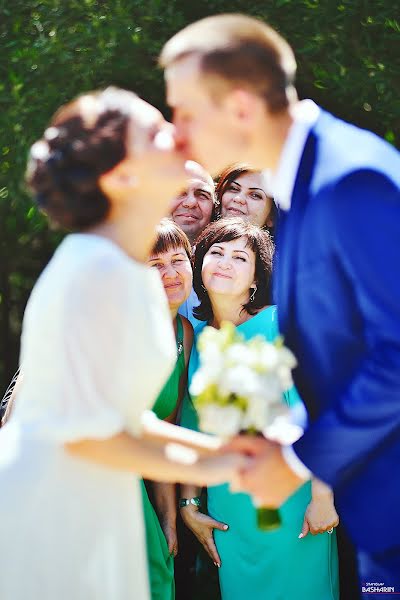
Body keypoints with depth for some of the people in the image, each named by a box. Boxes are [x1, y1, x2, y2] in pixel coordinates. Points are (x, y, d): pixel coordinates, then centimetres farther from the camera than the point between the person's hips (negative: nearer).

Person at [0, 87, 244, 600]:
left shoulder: (138, 272, 8)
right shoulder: (95, 269, -19)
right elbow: (85, 432, -20)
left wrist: (220, 449, 6)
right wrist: (202, 469, -11)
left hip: (94, 512, 9)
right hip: (46, 506, -8)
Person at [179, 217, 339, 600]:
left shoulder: (280, 323, -10)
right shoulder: (197, 338, 5)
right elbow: (191, 430, 10)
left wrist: (322, 496, -17)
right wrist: (189, 506, 7)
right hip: (226, 506, 5)